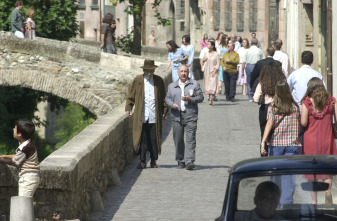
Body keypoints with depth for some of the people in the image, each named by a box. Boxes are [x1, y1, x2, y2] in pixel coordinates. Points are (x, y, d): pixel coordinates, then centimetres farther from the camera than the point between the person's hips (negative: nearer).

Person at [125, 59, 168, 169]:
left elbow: (163, 98, 13)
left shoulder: (159, 81, 8)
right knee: (142, 139, -2)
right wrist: (128, 109, 0)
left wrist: (164, 111, 7)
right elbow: (131, 96, 9)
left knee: (154, 139, 3)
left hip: (154, 117, 1)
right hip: (141, 117, -1)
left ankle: (153, 161, 16)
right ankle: (142, 162, 5)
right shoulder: (137, 80, 4)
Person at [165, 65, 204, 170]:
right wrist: (171, 104, -7)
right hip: (177, 116, 3)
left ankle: (189, 161, -18)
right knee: (178, 140, 2)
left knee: (190, 139, -12)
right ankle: (180, 161, 13)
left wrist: (190, 99, -12)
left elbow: (200, 97, 5)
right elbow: (167, 98, 15)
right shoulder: (172, 86, 17)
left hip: (190, 116, -3)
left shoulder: (194, 84, 10)